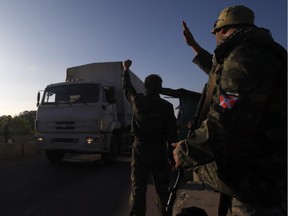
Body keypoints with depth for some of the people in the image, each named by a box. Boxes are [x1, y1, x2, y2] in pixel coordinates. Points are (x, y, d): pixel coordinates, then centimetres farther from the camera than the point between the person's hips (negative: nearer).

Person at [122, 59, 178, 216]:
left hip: (140, 150, 0)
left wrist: (126, 69, 34)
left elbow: (126, 87, 19)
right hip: (159, 152, 0)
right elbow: (172, 135, -3)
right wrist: (172, 157, 5)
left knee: (138, 188, 6)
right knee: (163, 188, 10)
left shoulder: (137, 100, -2)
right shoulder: (167, 106, -4)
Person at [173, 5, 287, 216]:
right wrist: (194, 45, 40)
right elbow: (218, 71, 33)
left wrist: (186, 151, -16)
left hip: (257, 181, -10)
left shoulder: (245, 55, -20)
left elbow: (226, 122, -32)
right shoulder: (258, 52, 15)